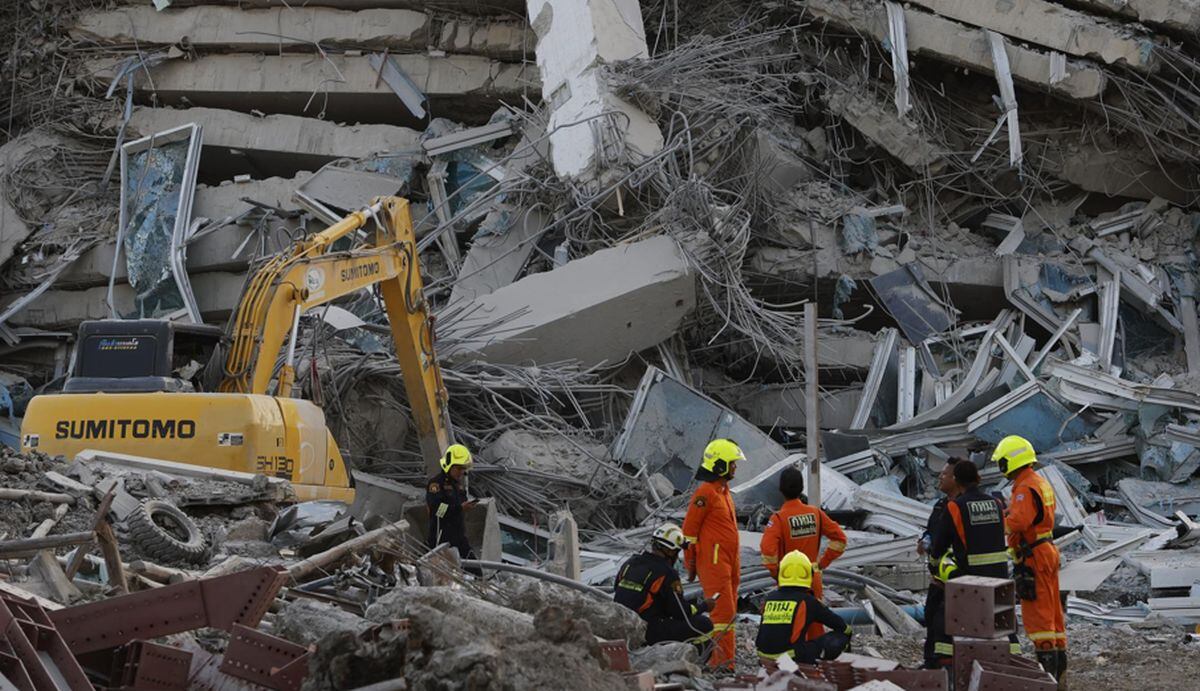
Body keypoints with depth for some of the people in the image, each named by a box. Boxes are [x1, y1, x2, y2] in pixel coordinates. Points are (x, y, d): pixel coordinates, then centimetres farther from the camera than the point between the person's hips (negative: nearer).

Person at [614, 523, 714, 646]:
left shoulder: (630, 563, 9)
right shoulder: (667, 573, -13)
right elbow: (681, 612, -8)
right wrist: (704, 606, 11)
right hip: (649, 633, -8)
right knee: (705, 624, -5)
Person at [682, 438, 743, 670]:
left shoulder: (724, 492, 18)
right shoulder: (705, 493, -13)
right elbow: (689, 529, -12)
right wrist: (690, 564, -9)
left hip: (728, 562, 10)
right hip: (713, 562, -10)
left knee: (727, 611, 10)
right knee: (723, 611, -12)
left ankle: (715, 659, 14)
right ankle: (724, 662, -13)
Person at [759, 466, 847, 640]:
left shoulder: (779, 518, -15)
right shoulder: (815, 513, 0)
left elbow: (768, 548, -28)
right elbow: (839, 538, 3)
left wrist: (774, 571, -12)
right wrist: (823, 563, 8)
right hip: (813, 580, 4)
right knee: (815, 626, 15)